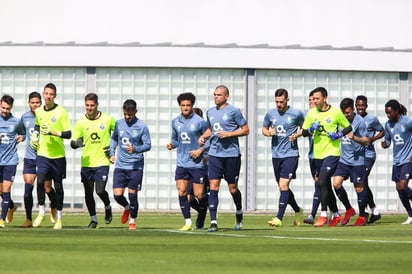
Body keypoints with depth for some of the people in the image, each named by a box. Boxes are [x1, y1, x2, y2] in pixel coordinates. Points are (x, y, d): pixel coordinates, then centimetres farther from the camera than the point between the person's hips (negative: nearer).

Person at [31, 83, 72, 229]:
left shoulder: (61, 112, -8)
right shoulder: (38, 111, 6)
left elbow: (68, 134, -9)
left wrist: (53, 132, -22)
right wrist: (35, 135, 10)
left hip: (58, 155, -2)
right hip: (42, 153, 2)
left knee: (58, 186, 5)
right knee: (40, 180, -16)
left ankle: (58, 218, 17)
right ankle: (41, 213, 0)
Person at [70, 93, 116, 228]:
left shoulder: (108, 119, -2)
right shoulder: (80, 122, 1)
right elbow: (73, 142, 2)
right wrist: (76, 144, -22)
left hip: (102, 162, -2)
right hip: (86, 163, 2)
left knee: (100, 191, -13)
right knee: (88, 193, 2)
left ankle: (108, 207, 18)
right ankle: (93, 220, 17)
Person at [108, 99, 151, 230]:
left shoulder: (142, 127, -6)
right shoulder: (119, 124, 5)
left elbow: (148, 145, -3)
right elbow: (114, 139, 21)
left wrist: (135, 149, -21)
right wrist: (112, 153, 8)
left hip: (136, 166, -3)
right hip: (120, 166, 3)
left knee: (132, 194, -2)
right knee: (117, 195, -4)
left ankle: (132, 221, 17)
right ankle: (127, 207, 29)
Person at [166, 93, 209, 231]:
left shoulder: (200, 122, -6)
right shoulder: (175, 122, 9)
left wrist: (200, 150, -13)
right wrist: (171, 144, 0)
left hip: (197, 164, -4)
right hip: (181, 164, 4)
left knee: (199, 195, -3)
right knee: (181, 192, -6)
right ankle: (188, 223, 0)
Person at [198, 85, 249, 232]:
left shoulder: (234, 111, -5)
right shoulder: (210, 112, 12)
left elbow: (245, 130, -3)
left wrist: (229, 134, -15)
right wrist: (204, 136, 7)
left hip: (231, 154, -4)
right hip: (214, 153, 4)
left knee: (232, 187, 5)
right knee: (213, 186, -8)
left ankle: (239, 214, 33)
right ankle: (213, 222, -10)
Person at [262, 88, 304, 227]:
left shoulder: (296, 114, -4)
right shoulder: (270, 114, 6)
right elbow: (264, 128, 21)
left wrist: (297, 135, -10)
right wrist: (268, 133, -2)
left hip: (291, 154, -5)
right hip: (276, 155, 5)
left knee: (283, 185, -16)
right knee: (283, 187, 12)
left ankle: (279, 218, -19)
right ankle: (298, 211, 34)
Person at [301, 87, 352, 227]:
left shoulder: (335, 112, -5)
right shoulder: (311, 113, 6)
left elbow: (348, 127, 6)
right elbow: (304, 132, 10)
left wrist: (339, 134, -12)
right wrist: (311, 130, -11)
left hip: (332, 152, -5)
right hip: (318, 154, 5)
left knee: (322, 182, -19)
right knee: (326, 186, 12)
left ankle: (323, 215, -15)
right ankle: (335, 214, 27)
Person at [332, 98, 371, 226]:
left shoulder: (359, 121, -10)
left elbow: (366, 141, -9)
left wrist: (354, 138, -24)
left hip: (357, 160, -5)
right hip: (343, 159, 5)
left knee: (359, 188, 1)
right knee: (336, 183, -9)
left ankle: (362, 216, 17)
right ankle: (349, 209, 10)